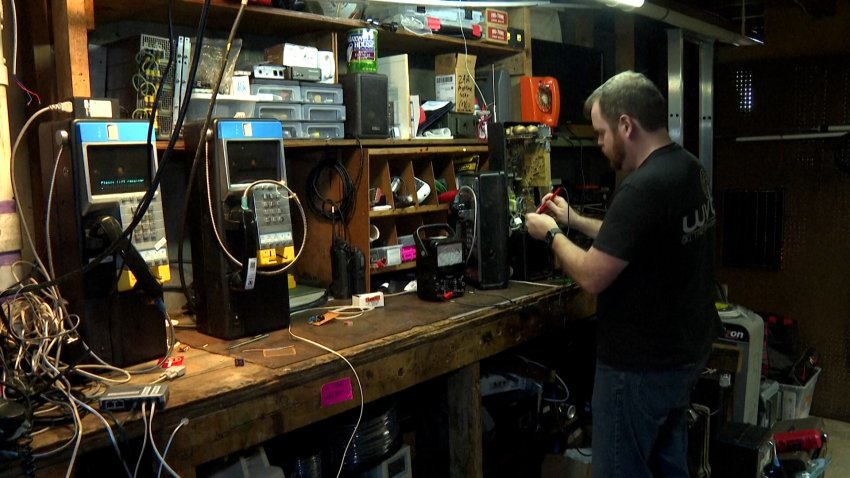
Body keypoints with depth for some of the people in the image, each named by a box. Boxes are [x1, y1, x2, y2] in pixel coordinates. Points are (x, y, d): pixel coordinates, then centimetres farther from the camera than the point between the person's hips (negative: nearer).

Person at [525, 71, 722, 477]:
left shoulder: (643, 187, -27)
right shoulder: (689, 168, 5)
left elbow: (592, 277, -23)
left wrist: (552, 234, -7)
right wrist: (573, 220, 13)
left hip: (641, 365, -10)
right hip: (684, 351, 10)